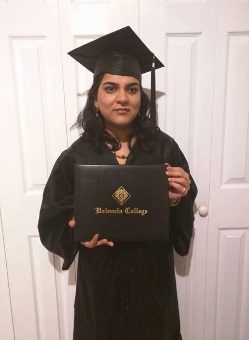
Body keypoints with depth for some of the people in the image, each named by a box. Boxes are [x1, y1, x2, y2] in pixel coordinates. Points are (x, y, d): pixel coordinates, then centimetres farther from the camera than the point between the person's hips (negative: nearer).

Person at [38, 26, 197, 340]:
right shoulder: (77, 156, -12)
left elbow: (183, 219, -2)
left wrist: (178, 200, -22)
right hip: (101, 279, 0)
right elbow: (53, 222, -4)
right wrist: (78, 232, -23)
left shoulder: (163, 147, -9)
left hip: (153, 276, 1)